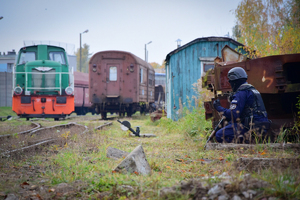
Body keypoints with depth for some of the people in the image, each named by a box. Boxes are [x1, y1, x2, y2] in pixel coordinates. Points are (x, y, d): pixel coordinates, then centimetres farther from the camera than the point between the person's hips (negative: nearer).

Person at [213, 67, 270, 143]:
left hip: (252, 126, -10)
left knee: (219, 135, -10)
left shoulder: (241, 93, -9)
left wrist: (219, 108, -1)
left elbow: (234, 115, -15)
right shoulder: (253, 90, 22)